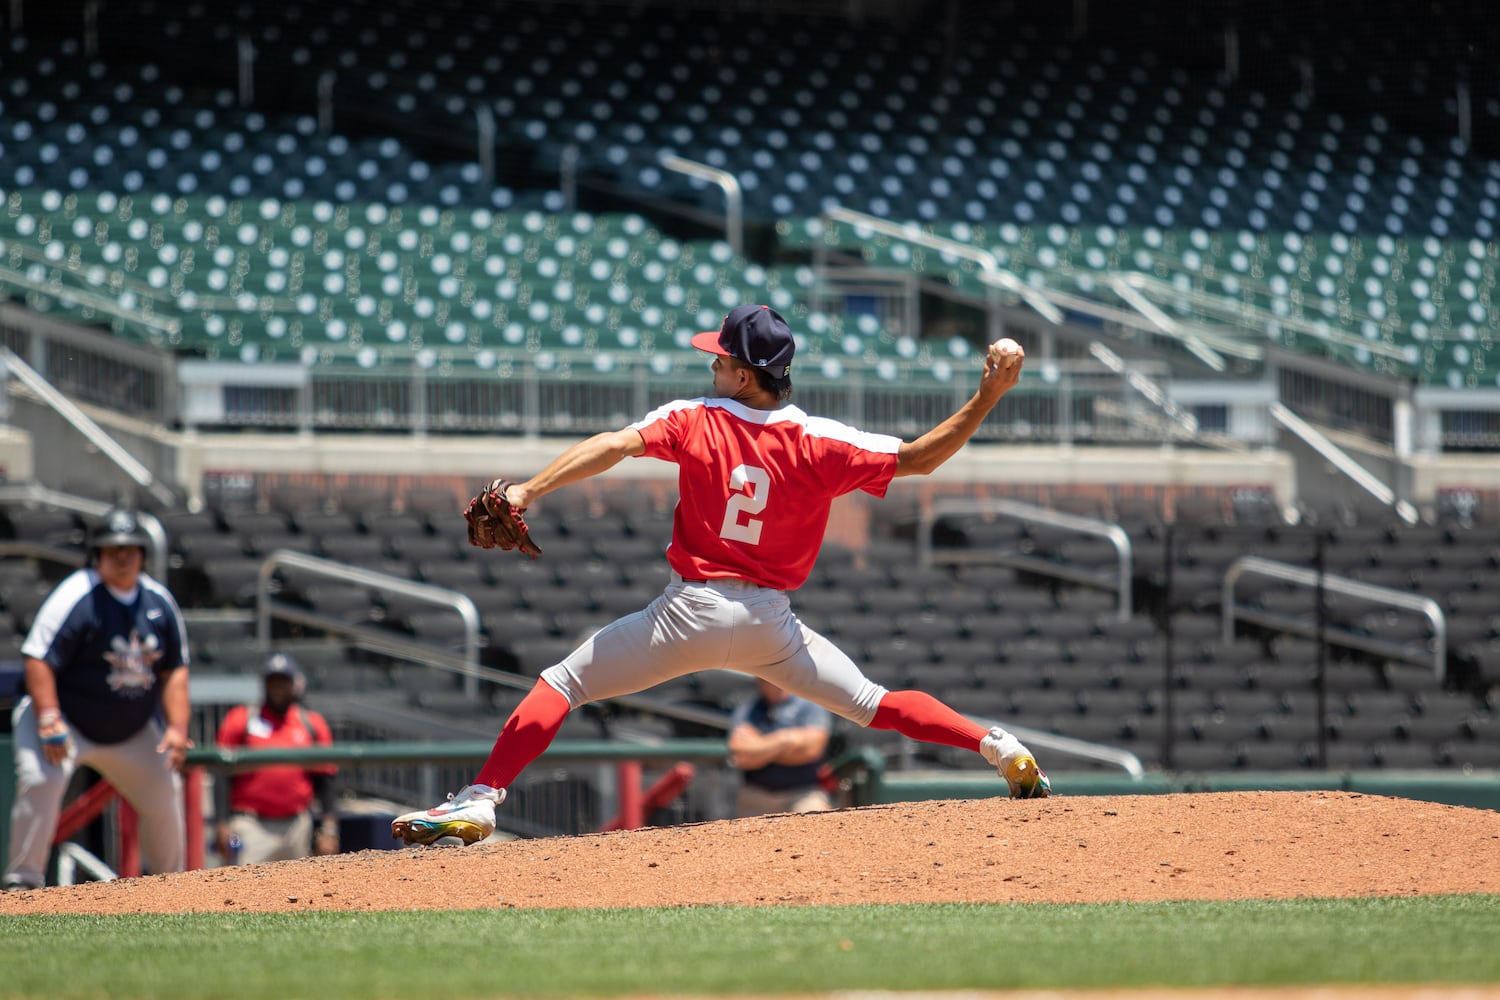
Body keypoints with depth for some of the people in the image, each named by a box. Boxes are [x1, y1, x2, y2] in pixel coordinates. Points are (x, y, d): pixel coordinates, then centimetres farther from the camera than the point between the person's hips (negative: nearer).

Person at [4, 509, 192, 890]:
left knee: (164, 798, 9)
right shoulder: (77, 596, -18)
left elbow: (174, 669, 8)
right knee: (41, 781, -29)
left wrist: (177, 727, -4)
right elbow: (38, 659, -21)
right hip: (69, 724, -6)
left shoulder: (160, 601, 1)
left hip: (135, 730, 6)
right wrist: (49, 720, -31)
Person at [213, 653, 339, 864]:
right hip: (250, 822, -3)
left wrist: (329, 830, 2)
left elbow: (324, 781, 11)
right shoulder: (240, 719, 4)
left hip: (297, 825, 3)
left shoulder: (313, 724, 11)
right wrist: (222, 824, -8)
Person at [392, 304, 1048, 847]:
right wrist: (987, 398, -7)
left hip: (693, 612, -3)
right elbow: (918, 459, -6)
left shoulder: (694, 422, -8)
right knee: (871, 703, 18)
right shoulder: (818, 443, -4)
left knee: (562, 684, 3)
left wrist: (527, 491, -28)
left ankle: (479, 801, -10)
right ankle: (1001, 750, 6)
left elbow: (616, 444, -22)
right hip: (772, 622, 3)